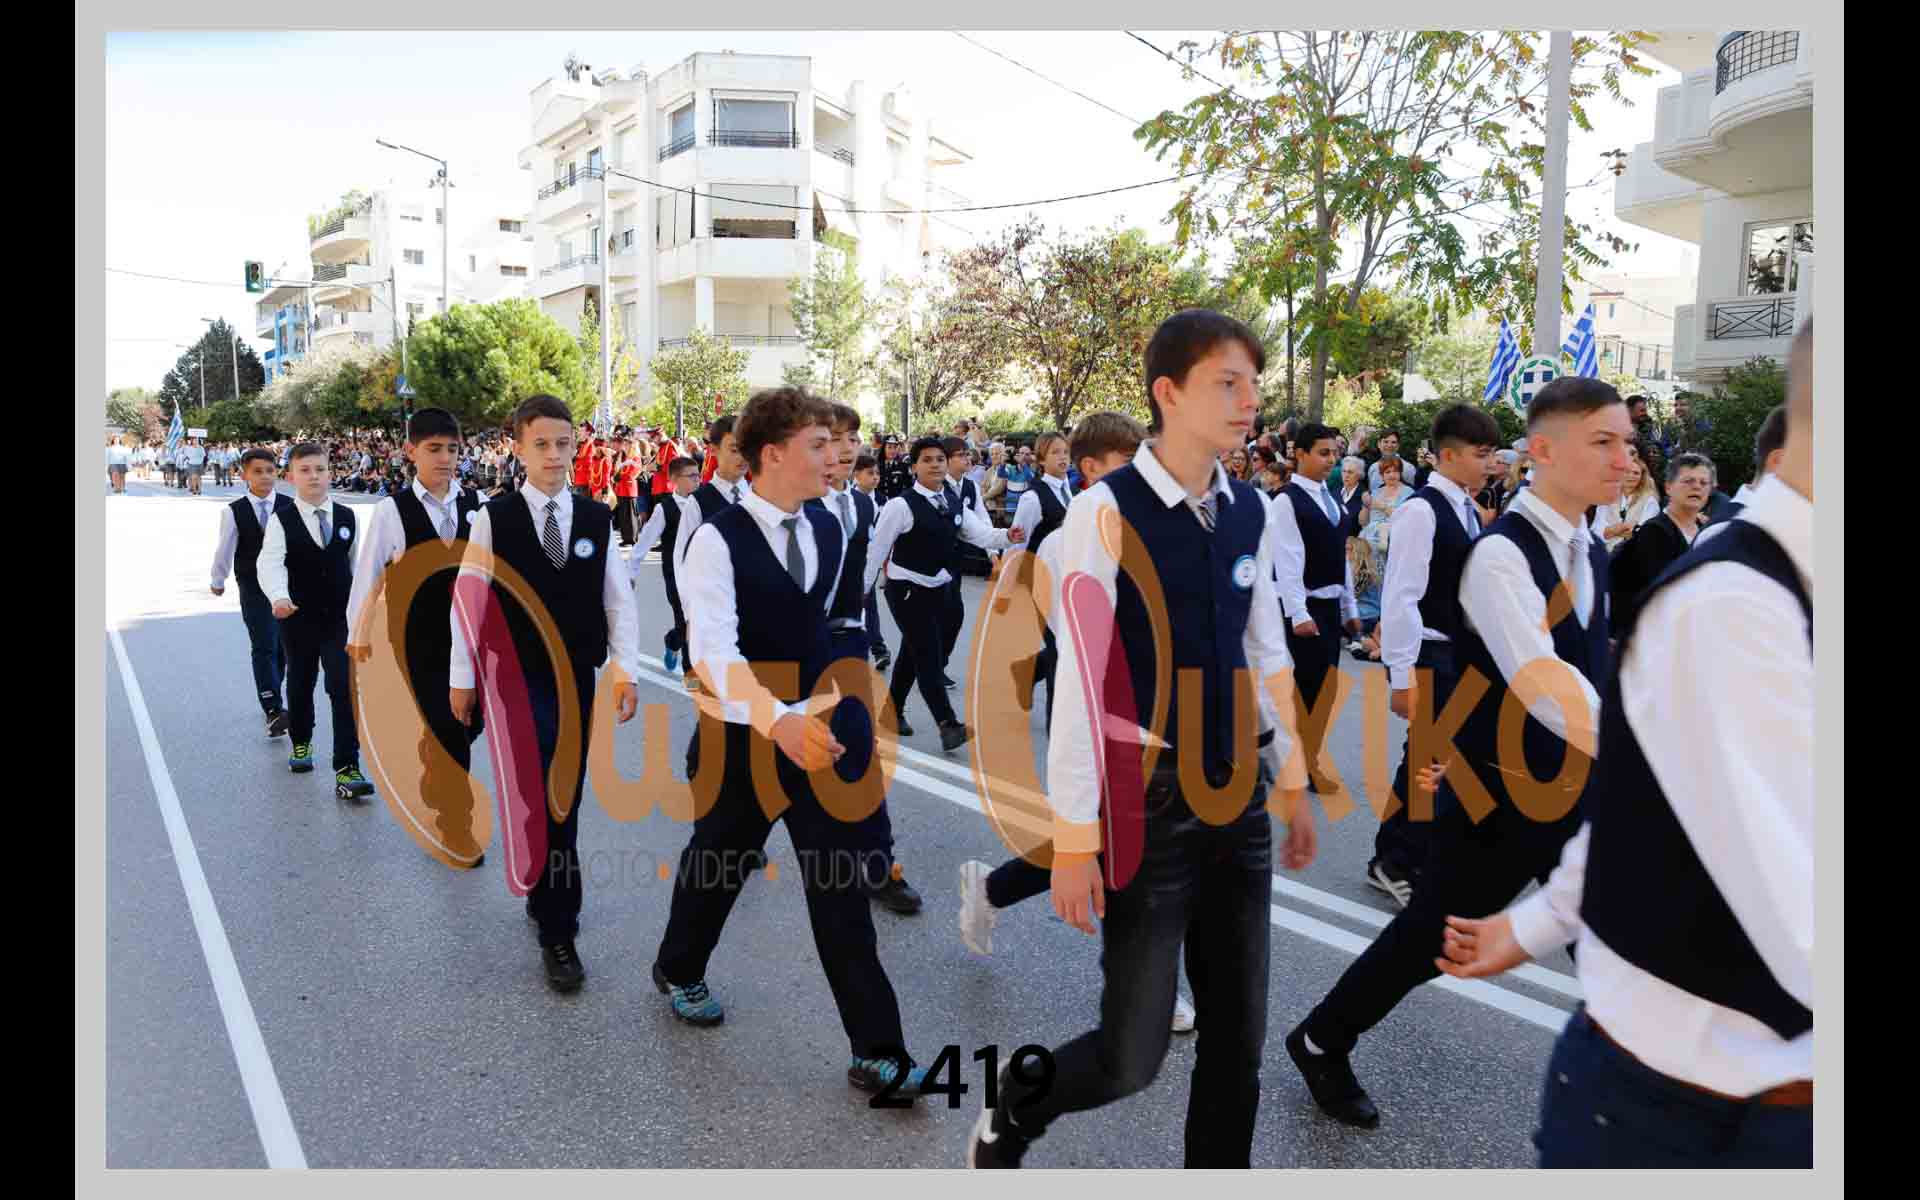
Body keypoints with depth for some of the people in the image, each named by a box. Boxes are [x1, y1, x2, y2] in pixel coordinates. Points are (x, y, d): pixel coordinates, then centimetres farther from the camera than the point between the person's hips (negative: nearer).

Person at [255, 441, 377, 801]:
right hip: (298, 619, -1)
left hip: (341, 619, 1)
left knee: (345, 690, -9)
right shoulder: (281, 520, -8)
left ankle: (346, 770, -10)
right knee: (300, 685, 18)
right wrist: (279, 596, -42)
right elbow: (270, 562, -22)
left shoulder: (348, 517, 2)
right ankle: (301, 743, 44)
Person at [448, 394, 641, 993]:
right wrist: (461, 677, 0)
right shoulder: (494, 518, -5)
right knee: (543, 801, -7)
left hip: (577, 677, 3)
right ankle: (558, 932, 2)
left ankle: (545, 894, 34)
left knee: (566, 798, 12)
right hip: (518, 679, -3)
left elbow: (618, 600, 4)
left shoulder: (597, 518, 2)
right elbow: (467, 600, -1)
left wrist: (627, 671, -1)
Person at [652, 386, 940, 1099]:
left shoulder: (829, 531, 2)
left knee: (839, 882, 2)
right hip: (741, 737, -4)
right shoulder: (717, 540, -19)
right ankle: (677, 969, 49)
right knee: (719, 862, 17)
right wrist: (778, 719, -48)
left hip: (814, 729, 4)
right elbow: (713, 651, -33)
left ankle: (877, 1050, 8)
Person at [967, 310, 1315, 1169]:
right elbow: (1078, 680, -17)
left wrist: (1291, 783, 16)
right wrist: (1073, 837, -16)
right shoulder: (1107, 510, -15)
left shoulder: (1249, 512, 5)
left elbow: (1266, 655, 13)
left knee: (1238, 1035, 15)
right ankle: (1010, 1116, 32)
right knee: (1132, 1054, 1)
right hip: (1149, 804, -6)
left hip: (1238, 796, 6)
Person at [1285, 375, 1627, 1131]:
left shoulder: (1590, 550, 5)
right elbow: (1537, 680, -37)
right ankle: (1320, 1043, 33)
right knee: (1431, 937, 10)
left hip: (1577, 789, 7)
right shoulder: (1501, 555, -23)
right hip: (1496, 800, -7)